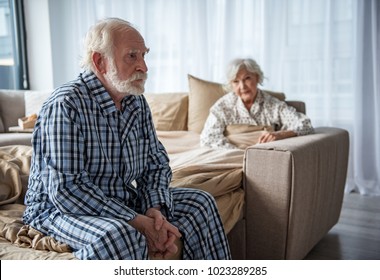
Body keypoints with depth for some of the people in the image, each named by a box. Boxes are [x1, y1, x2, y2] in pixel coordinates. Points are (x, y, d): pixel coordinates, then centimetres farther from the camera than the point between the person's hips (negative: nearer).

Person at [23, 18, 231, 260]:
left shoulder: (137, 102, 3)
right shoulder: (65, 105, -21)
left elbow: (156, 163, 6)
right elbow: (66, 188, -26)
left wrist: (155, 209, -14)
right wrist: (138, 222, -28)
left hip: (123, 201, 8)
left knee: (200, 202, 3)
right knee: (119, 236, -39)